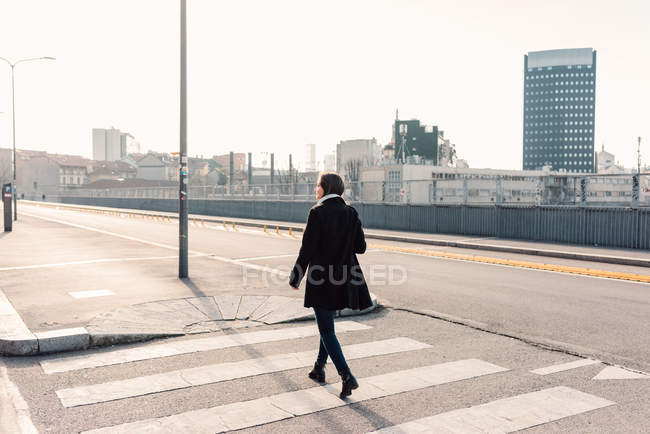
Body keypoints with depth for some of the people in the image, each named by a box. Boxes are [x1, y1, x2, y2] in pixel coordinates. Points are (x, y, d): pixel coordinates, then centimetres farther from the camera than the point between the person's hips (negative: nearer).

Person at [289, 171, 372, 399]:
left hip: (321, 278, -6)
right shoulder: (350, 212, 2)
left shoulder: (317, 212, -13)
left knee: (326, 329, 2)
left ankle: (347, 376, -7)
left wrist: (296, 278, -2)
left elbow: (307, 249, -13)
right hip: (344, 280, 6)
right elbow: (361, 246, 2)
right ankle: (319, 368, 35)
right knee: (326, 324, 23)